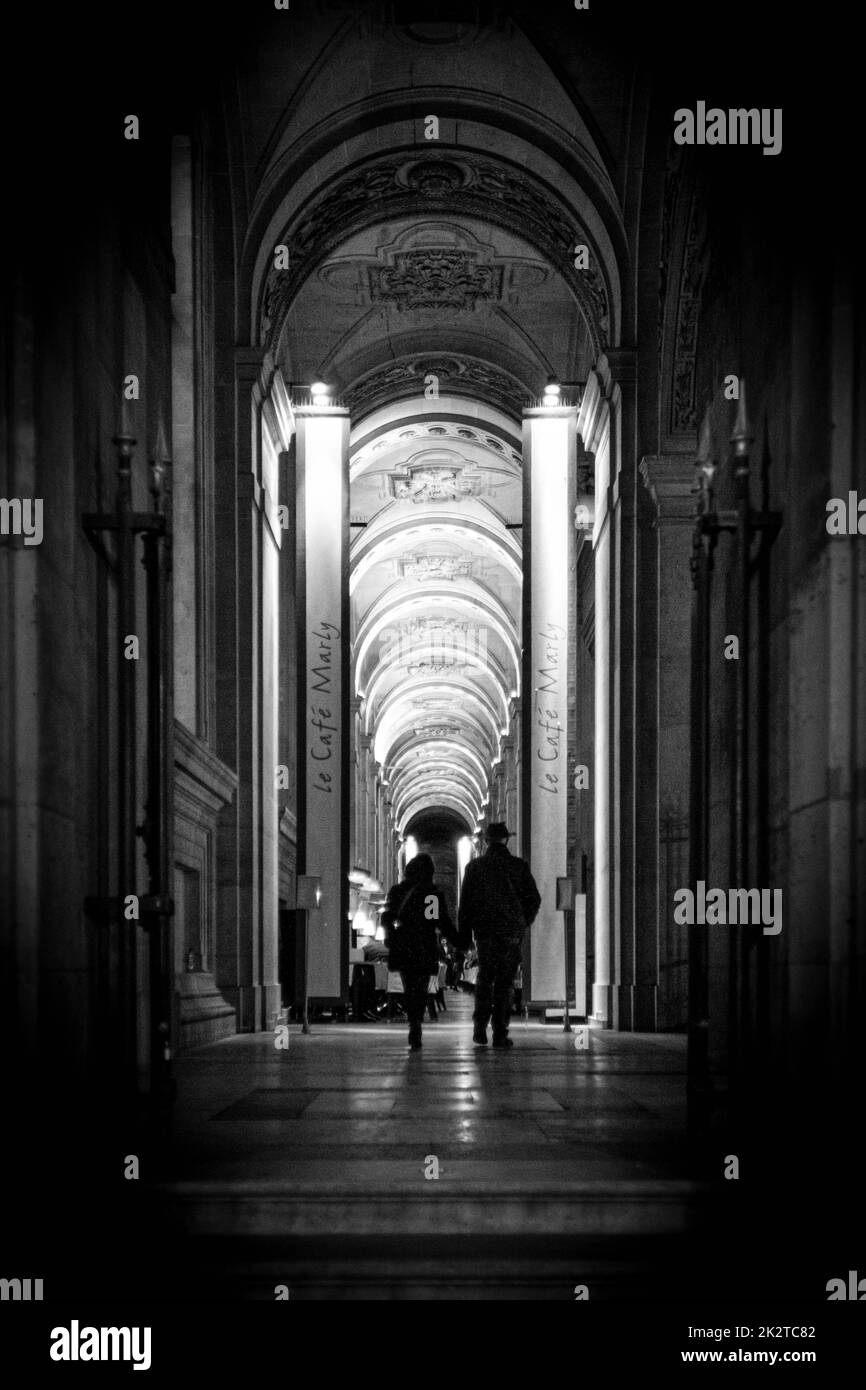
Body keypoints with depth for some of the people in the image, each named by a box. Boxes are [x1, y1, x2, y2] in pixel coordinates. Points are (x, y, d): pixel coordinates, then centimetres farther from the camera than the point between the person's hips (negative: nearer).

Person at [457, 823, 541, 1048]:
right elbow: (534, 899, 0)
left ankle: (480, 1029, 5)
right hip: (512, 931, 0)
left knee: (485, 978, 15)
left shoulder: (474, 867, -1)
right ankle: (500, 1034, 1)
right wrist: (523, 923, 15)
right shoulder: (519, 866, -2)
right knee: (504, 982, 4)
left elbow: (465, 903, 0)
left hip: (484, 930, 1)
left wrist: (463, 936, 6)